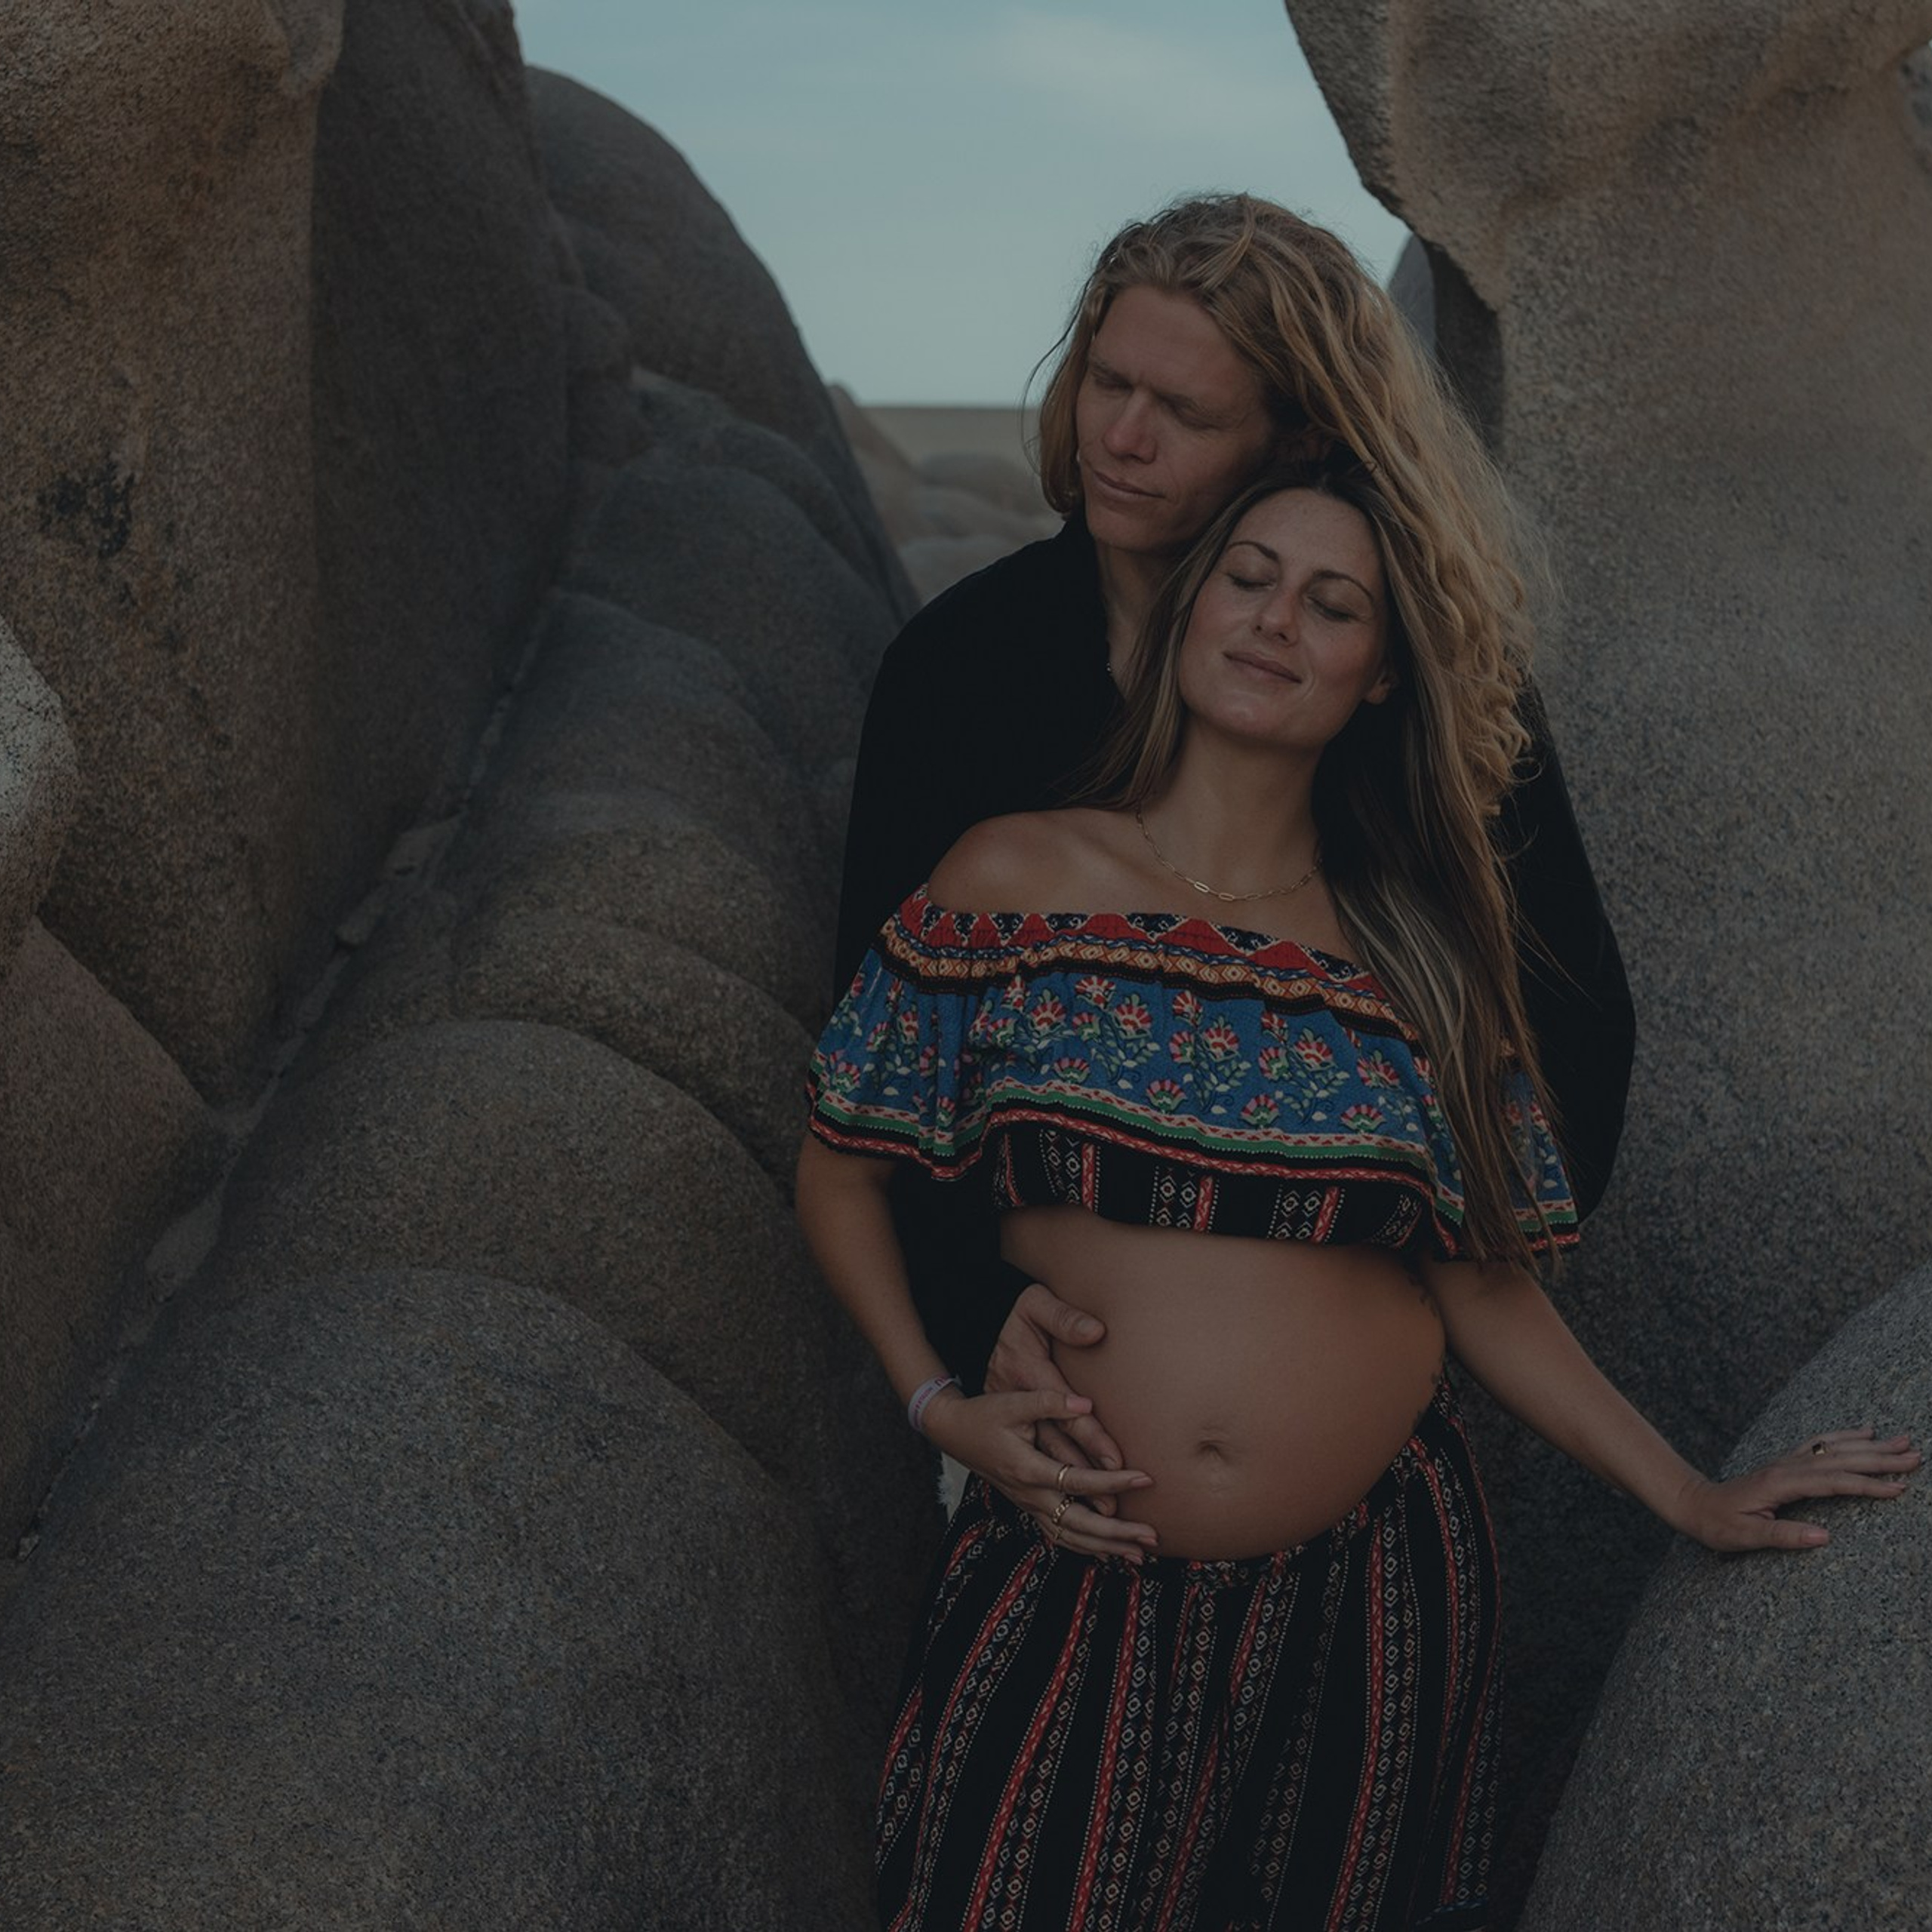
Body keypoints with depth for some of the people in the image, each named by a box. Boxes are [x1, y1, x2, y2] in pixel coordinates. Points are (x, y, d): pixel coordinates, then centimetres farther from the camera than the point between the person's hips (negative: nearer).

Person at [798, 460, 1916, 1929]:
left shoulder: (1420, 953, 3)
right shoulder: (1018, 880, -2)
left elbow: (1482, 1279, 4)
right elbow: (841, 1168, 4)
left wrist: (1691, 1497, 0)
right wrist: (934, 1402, -7)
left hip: (1368, 1589, 2)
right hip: (1079, 1574, -1)